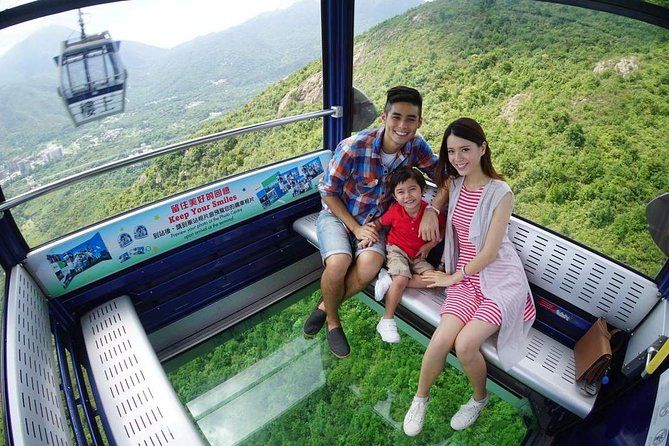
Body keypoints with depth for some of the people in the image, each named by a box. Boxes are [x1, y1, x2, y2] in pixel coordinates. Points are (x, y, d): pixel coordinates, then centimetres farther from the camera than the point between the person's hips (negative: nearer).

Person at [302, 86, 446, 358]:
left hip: (375, 220, 3)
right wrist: (355, 228, -17)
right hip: (337, 214, -2)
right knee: (339, 263, -32)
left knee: (370, 265, -29)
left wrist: (432, 209, -23)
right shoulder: (353, 147, -25)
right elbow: (328, 191, -14)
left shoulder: (416, 147, -12)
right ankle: (332, 322, 1)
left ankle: (325, 306, 2)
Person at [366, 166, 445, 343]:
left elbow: (444, 228, 3)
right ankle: (387, 321, -14)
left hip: (417, 255, 3)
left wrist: (430, 245, -6)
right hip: (396, 250, -3)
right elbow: (380, 222, 5)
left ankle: (390, 279, -15)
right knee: (401, 279, -28)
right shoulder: (395, 210, -14)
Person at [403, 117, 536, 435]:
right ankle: (421, 397, 12)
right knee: (441, 340, -18)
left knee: (465, 344, -22)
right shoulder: (453, 184, 2)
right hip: (464, 274, 4)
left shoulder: (500, 193, -14)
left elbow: (489, 253, -14)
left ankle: (480, 398, 12)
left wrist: (453, 277, -4)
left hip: (499, 277, -4)